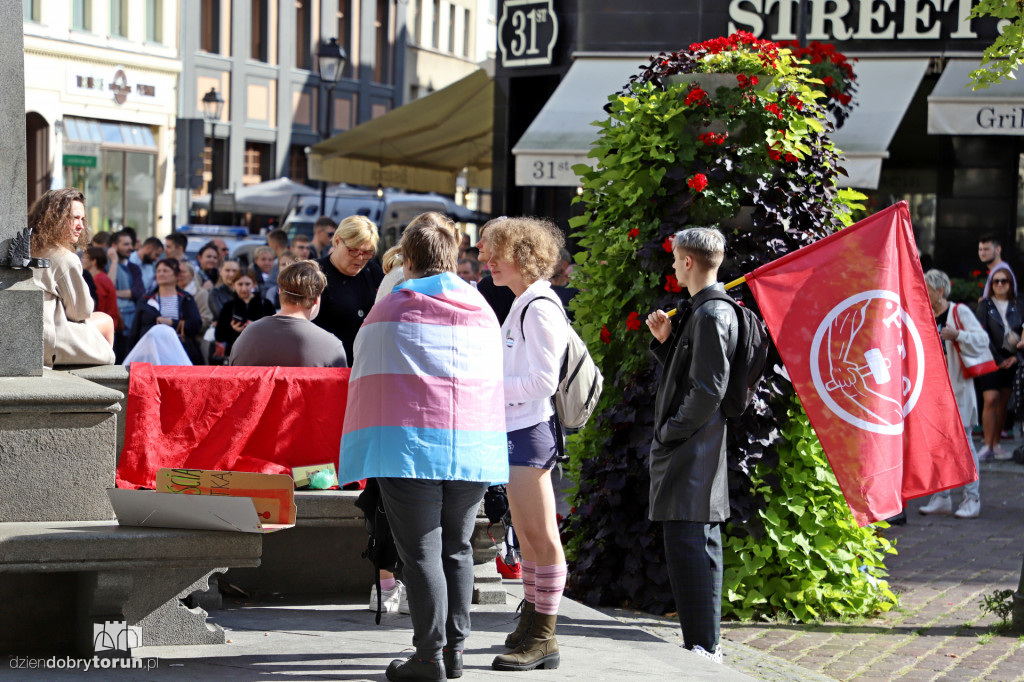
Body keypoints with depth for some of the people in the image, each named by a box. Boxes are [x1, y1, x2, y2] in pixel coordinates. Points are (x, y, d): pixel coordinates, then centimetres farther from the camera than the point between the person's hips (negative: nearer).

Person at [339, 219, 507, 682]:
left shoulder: (391, 309, 2)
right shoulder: (482, 310, 13)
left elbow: (365, 376, 9)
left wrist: (368, 447, 20)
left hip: (411, 444, -4)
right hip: (473, 447, 4)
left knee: (422, 551, -1)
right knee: (457, 548, 14)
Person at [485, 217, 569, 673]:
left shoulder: (539, 308, -14)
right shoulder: (522, 305, 17)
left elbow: (543, 380, -19)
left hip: (530, 430, -10)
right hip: (516, 430, 10)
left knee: (541, 535, -6)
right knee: (527, 536, 16)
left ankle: (543, 638, -3)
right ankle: (531, 625, 24)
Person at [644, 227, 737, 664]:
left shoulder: (711, 315, -16)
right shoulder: (701, 310, 16)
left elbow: (709, 388, -21)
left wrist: (672, 431, -14)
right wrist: (665, 341, 9)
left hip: (693, 450, -11)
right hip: (694, 451, 11)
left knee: (688, 544, -10)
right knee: (698, 544, 13)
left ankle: (702, 646, -9)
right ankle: (704, 645, 19)